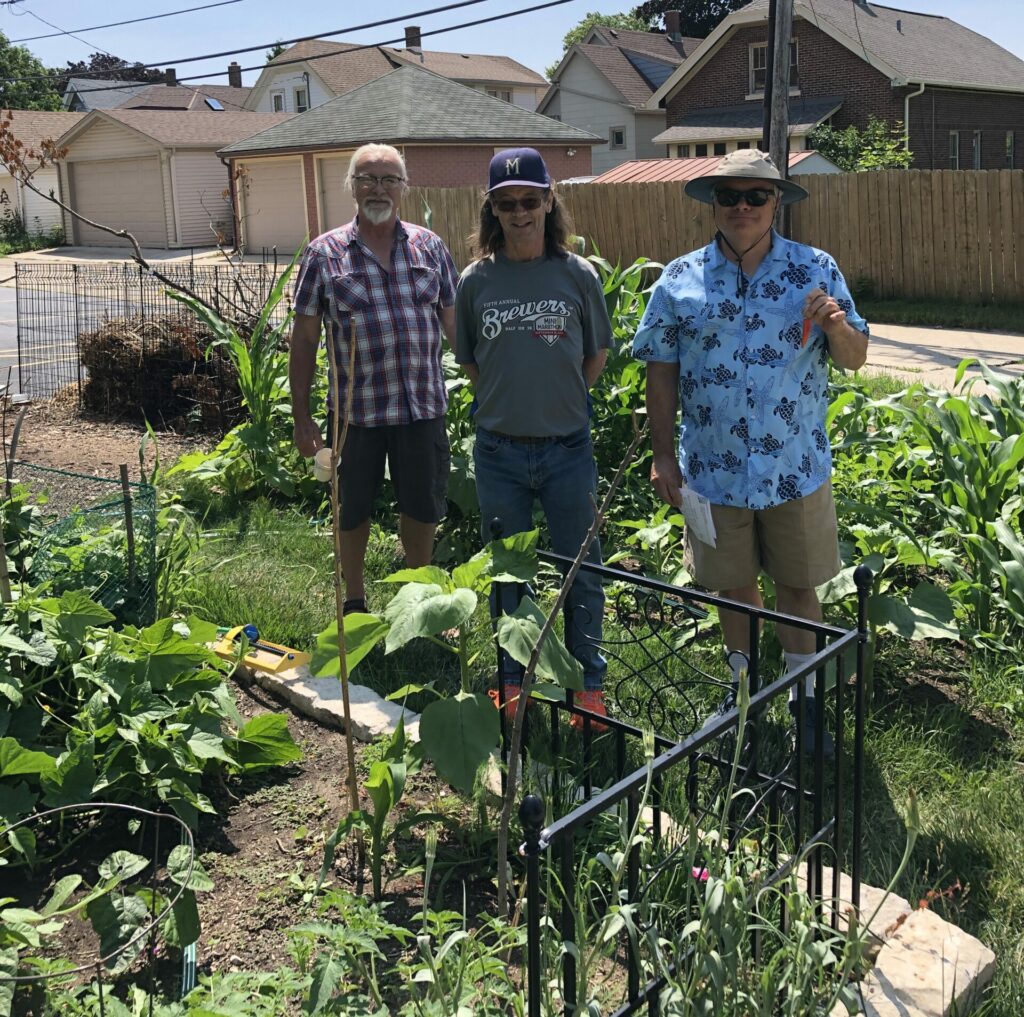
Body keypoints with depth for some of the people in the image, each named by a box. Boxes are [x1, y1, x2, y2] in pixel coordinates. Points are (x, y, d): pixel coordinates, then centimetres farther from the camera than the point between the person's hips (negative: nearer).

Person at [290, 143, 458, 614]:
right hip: (356, 408, -1)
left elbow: (455, 323, 9)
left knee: (423, 507, 13)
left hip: (424, 404, 2)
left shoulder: (429, 247, 5)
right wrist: (301, 416, -2)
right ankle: (355, 602, 33)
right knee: (354, 510, 12)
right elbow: (304, 339, 1)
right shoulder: (324, 253, -1)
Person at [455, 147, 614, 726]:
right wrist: (509, 402, 6)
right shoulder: (477, 281, 0)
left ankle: (590, 682, 24)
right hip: (499, 451, 1)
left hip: (567, 448, -1)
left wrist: (559, 400, 8)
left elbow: (597, 357, 9)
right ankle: (513, 678, 30)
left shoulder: (577, 275, -2)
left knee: (581, 571, 7)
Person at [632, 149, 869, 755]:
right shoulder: (680, 280, 0)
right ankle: (743, 688, 36)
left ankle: (804, 697, 29)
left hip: (797, 470, -1)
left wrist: (836, 325, -22)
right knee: (735, 586, 16)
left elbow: (855, 359, 1)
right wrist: (663, 456, 0)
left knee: (798, 585, 11)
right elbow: (661, 372, 3)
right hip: (715, 471, 1)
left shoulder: (816, 271, -1)